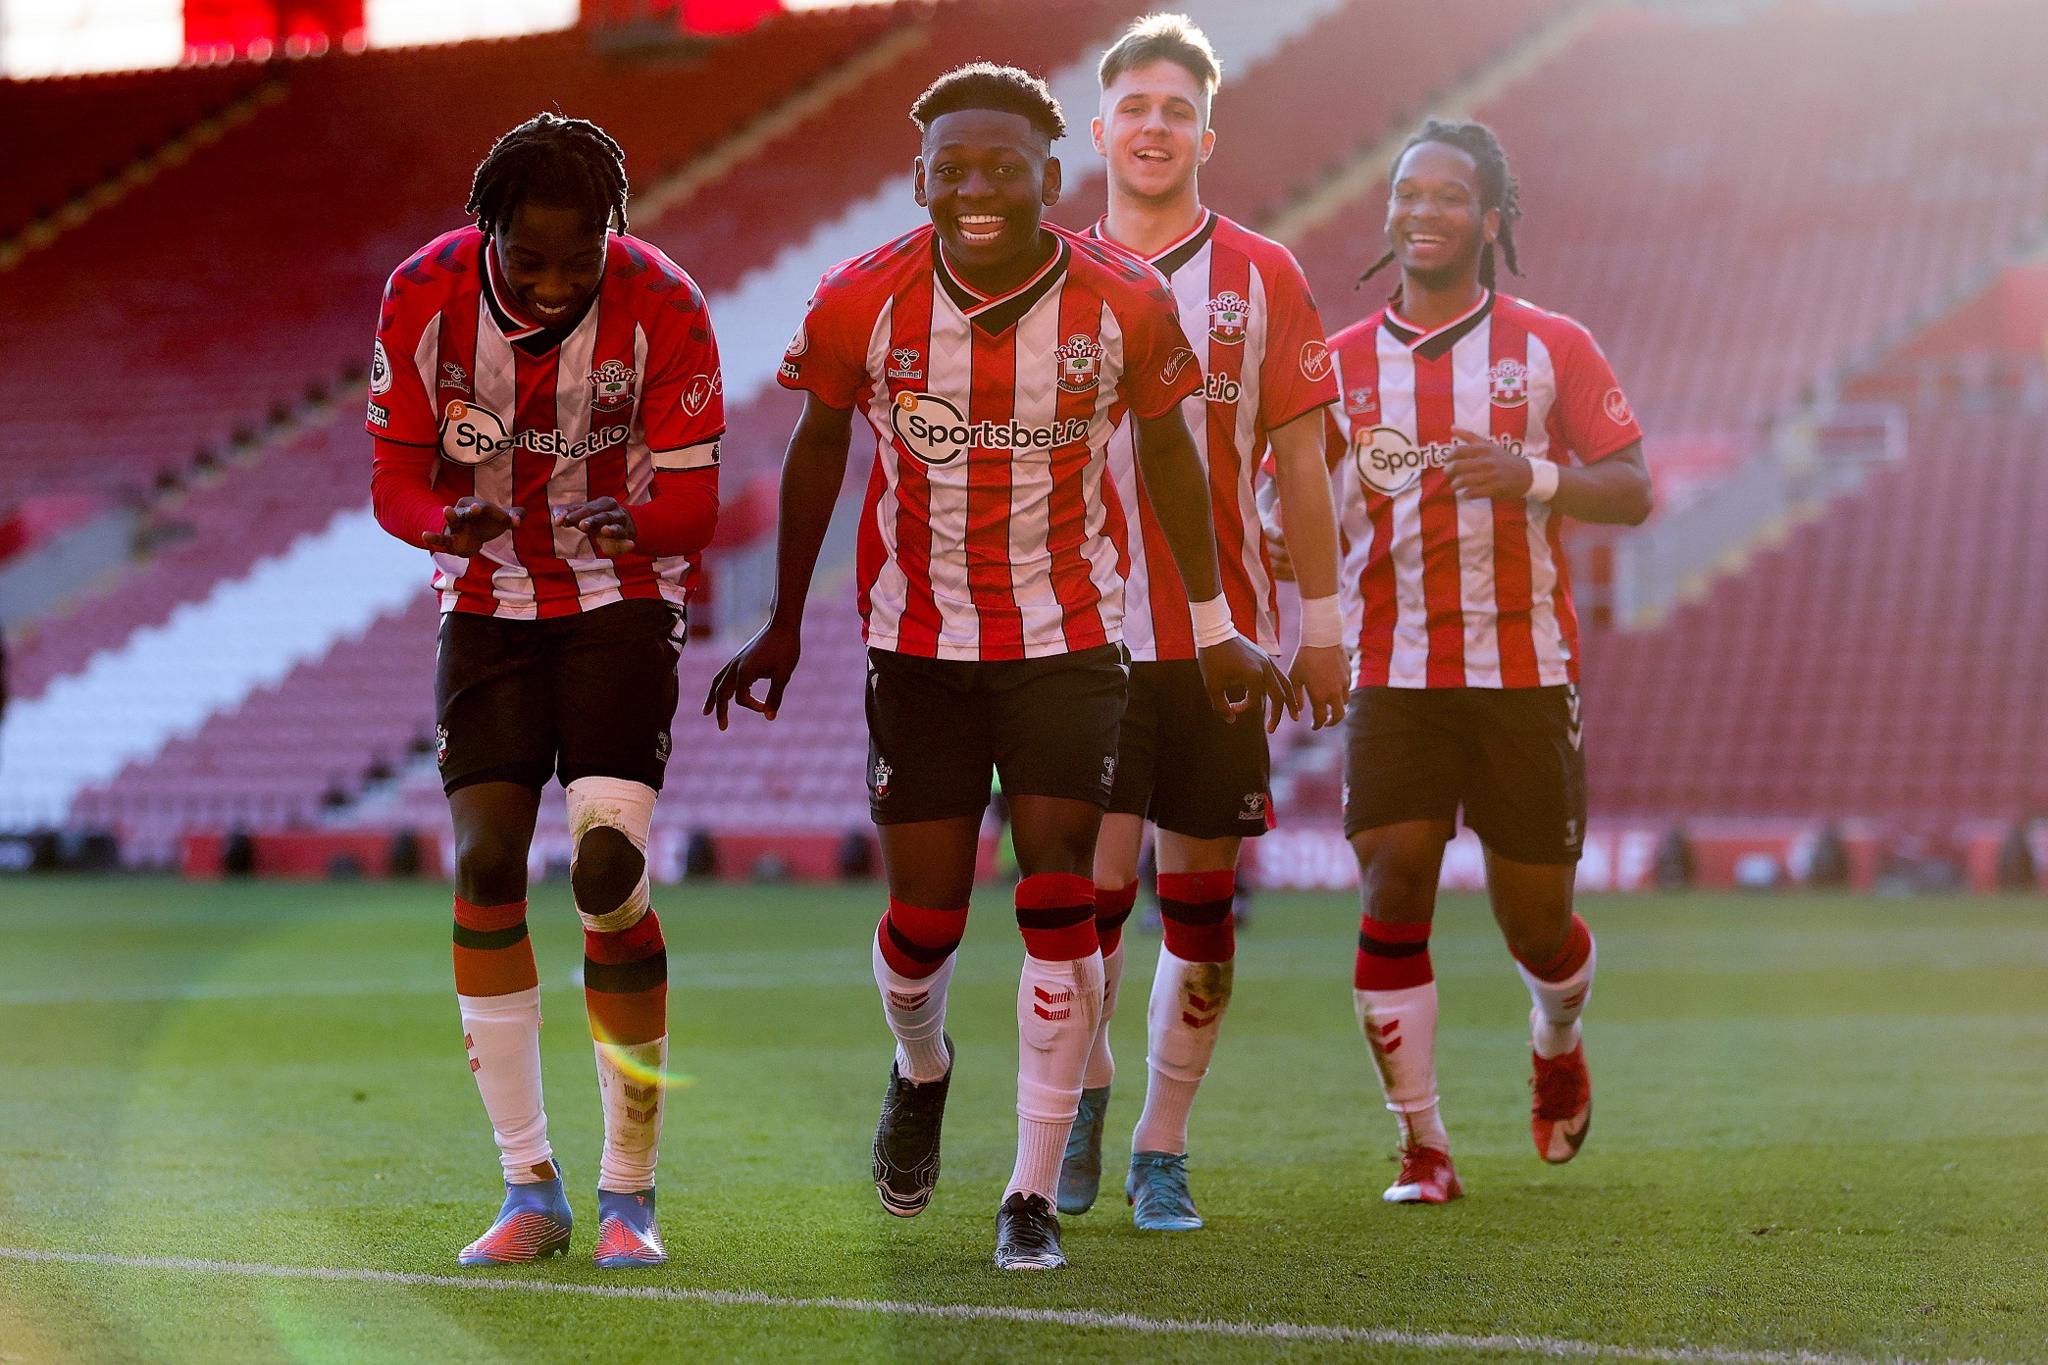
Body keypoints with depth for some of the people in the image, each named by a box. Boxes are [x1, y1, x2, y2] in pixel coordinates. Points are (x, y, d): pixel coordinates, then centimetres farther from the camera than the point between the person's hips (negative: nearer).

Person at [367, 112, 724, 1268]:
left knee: (610, 870, -16)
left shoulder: (662, 306, -18)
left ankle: (630, 1193, -4)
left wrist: (630, 521, -38)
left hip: (623, 600, -2)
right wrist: (448, 519, -31)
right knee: (487, 865, -10)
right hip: (488, 601, 2)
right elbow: (396, 477, -7)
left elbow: (692, 504, -14)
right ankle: (530, 1189, 0)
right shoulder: (427, 297, -13)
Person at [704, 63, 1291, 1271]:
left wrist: (1216, 629, 9)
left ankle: (1037, 1193, 3)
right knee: (925, 916, 1)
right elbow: (819, 450, 5)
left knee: (1059, 903, -8)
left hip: (1069, 636, 0)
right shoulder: (861, 305, -13)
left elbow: (1167, 454, 3)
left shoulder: (1125, 307, -14)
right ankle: (921, 1068, 37)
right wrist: (784, 626, 11)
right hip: (919, 639, 1)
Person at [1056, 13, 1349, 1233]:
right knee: (1094, 886, -8)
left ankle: (1163, 1150, 16)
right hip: (1087, 631, 0)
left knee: (1199, 903, 4)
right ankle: (1086, 1089, 18)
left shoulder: (1263, 279, 3)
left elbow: (1300, 464, 4)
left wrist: (1322, 623, 2)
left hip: (1220, 637, 0)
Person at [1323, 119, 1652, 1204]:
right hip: (1395, 676, 1)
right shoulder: (1342, 363, 6)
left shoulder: (1552, 349, 2)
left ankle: (1557, 1041, 41)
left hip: (1525, 673, -1)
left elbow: (1633, 492, -1)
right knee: (1394, 890, -14)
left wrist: (1534, 476, -19)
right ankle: (1422, 1147, -4)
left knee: (1534, 920, 6)